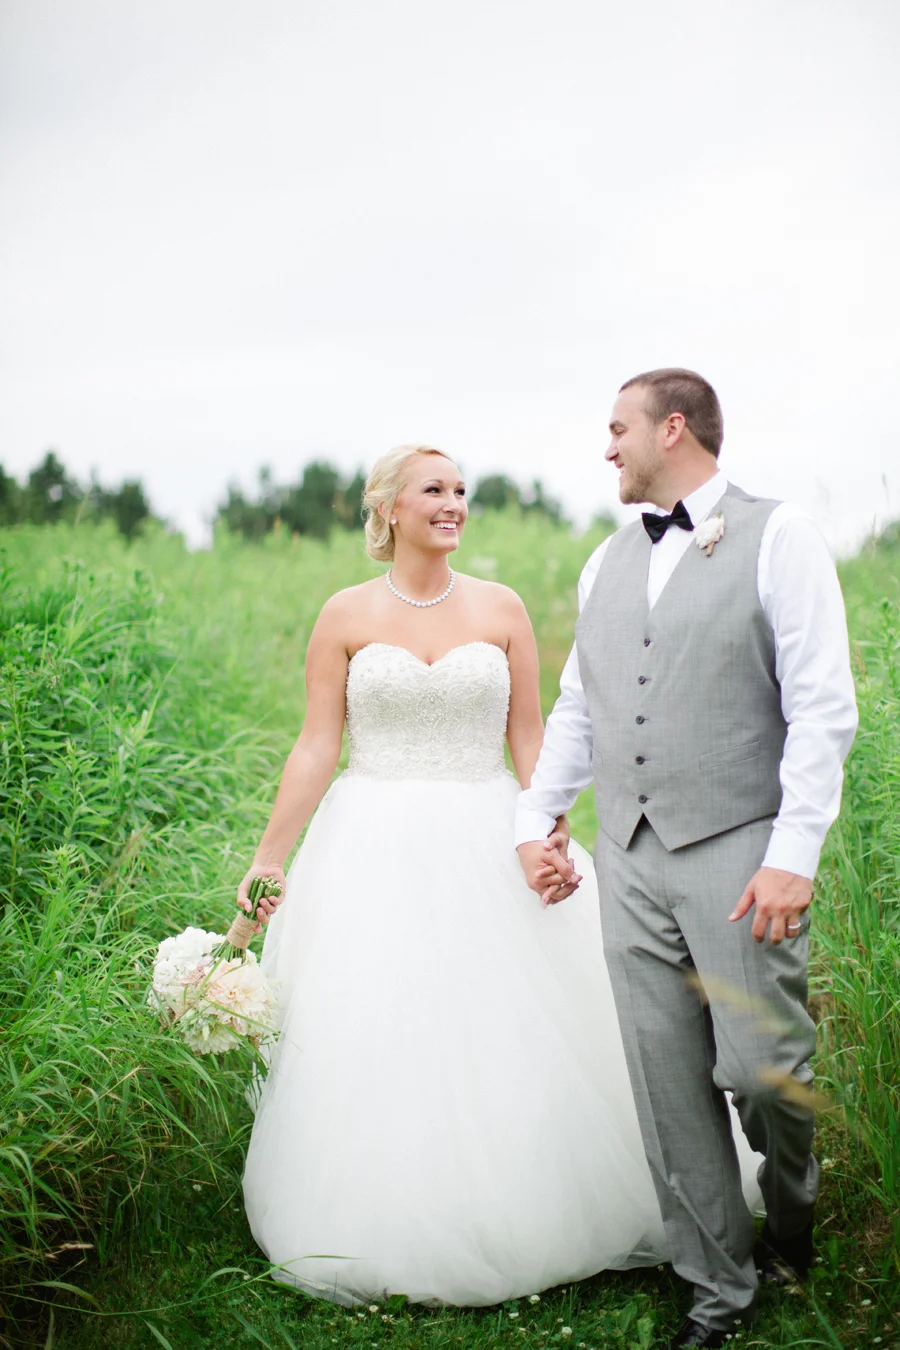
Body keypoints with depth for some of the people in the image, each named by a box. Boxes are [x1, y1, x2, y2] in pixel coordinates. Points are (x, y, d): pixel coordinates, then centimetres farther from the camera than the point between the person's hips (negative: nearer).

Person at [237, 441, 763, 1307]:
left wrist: (555, 840, -7)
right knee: (376, 1051, 1)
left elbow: (529, 741, 5)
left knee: (512, 1041, 3)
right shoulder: (347, 616, 1)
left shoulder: (501, 610, 4)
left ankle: (517, 1224, 21)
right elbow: (316, 748, -1)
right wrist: (268, 859, -6)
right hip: (376, 855, -1)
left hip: (487, 847, 1)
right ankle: (386, 1241, 16)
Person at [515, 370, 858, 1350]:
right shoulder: (609, 561, 15)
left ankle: (792, 1208, 29)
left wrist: (793, 855, -15)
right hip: (630, 860, 5)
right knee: (667, 1083, 6)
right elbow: (575, 708, 22)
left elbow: (822, 710, -9)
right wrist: (534, 819, 15)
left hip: (738, 853, -5)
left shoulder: (778, 538, -3)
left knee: (762, 1068, -3)